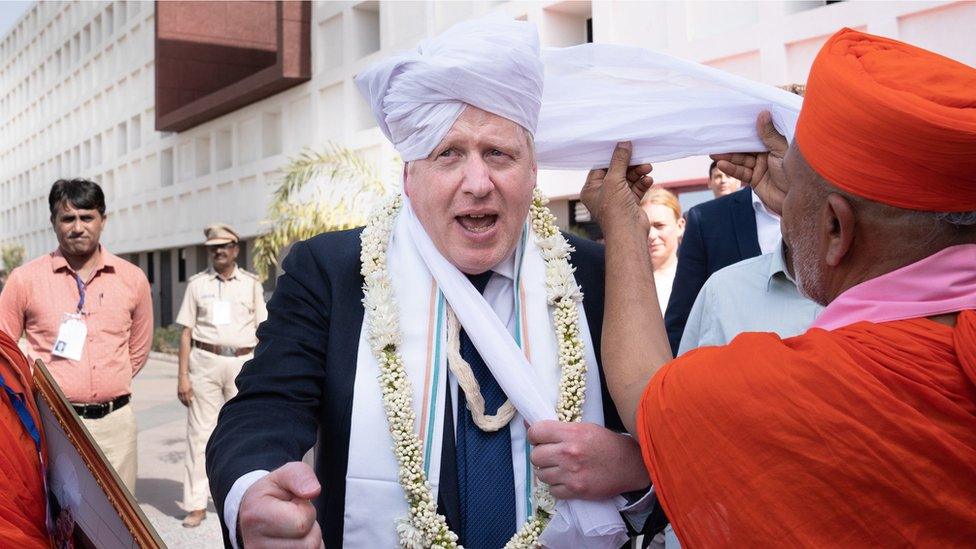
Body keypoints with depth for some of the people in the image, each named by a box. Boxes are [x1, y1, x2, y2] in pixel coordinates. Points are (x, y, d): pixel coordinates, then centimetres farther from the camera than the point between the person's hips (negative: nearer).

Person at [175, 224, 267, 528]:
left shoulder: (251, 283, 9)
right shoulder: (197, 283, 8)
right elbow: (186, 332, 6)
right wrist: (182, 375, -2)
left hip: (242, 363, 1)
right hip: (205, 362, 0)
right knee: (200, 431, -2)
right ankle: (196, 504, 2)